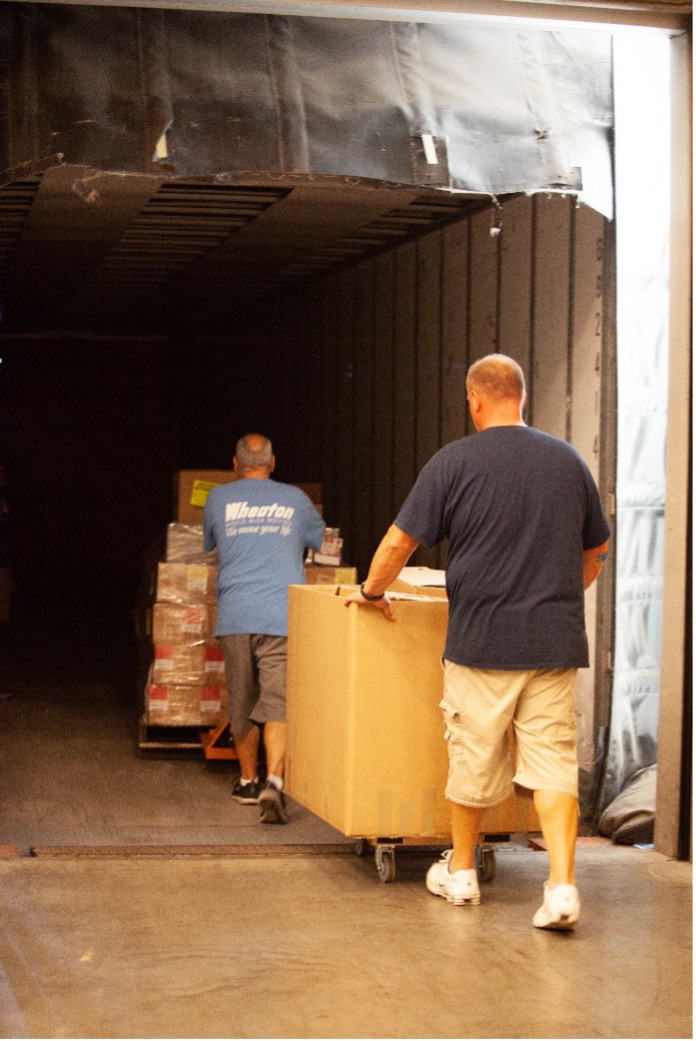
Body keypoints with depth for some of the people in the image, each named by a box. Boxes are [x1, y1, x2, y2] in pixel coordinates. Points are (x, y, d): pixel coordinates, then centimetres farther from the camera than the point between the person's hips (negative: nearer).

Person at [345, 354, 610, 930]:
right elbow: (596, 549, 19)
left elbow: (399, 541, -5)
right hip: (556, 642, 3)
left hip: (482, 639, -2)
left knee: (475, 759, 10)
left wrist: (372, 591, 13)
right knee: (554, 760, 3)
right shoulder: (568, 459, 7)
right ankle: (562, 885, -7)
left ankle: (460, 871, 27)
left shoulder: (454, 461, -5)